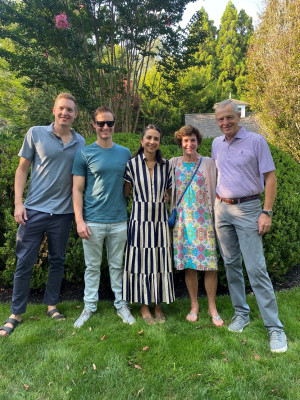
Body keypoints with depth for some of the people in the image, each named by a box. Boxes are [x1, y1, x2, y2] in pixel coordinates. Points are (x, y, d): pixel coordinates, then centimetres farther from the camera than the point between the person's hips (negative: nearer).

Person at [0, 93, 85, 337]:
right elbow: (23, 168, 1)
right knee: (24, 263, 5)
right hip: (34, 209, -2)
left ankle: (52, 305, 30)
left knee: (57, 261, 12)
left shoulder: (80, 142, 4)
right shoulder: (36, 134, -2)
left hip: (63, 212, 2)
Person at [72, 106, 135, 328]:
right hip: (93, 222, -2)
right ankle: (89, 307, 25)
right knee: (93, 267, 10)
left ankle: (121, 305, 26)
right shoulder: (84, 154, 0)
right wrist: (79, 221, -10)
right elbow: (77, 190, -1)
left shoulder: (125, 153, 7)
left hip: (119, 221, 2)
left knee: (117, 266, 13)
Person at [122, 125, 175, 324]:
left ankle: (158, 306, 20)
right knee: (141, 260, 3)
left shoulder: (166, 165, 7)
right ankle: (144, 306, 18)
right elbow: (126, 192, 5)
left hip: (160, 218, 2)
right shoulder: (133, 164, 1)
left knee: (160, 261, 6)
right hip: (140, 217, -2)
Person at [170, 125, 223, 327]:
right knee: (188, 265, 6)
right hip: (183, 220, 1)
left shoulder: (208, 163, 3)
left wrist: (216, 217, 1)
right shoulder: (174, 163, 6)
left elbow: (213, 191, 4)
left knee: (210, 264, -1)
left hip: (204, 219, -1)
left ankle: (212, 308, 15)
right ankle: (194, 305, 23)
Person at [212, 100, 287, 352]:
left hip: (247, 209, -5)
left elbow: (270, 177, -7)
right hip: (221, 209, 5)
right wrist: (215, 204, 12)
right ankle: (241, 313, 27)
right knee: (231, 264, 11)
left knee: (256, 268, -7)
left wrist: (267, 212, -14)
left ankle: (275, 328, 4)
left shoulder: (256, 141, -6)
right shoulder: (216, 144, 10)